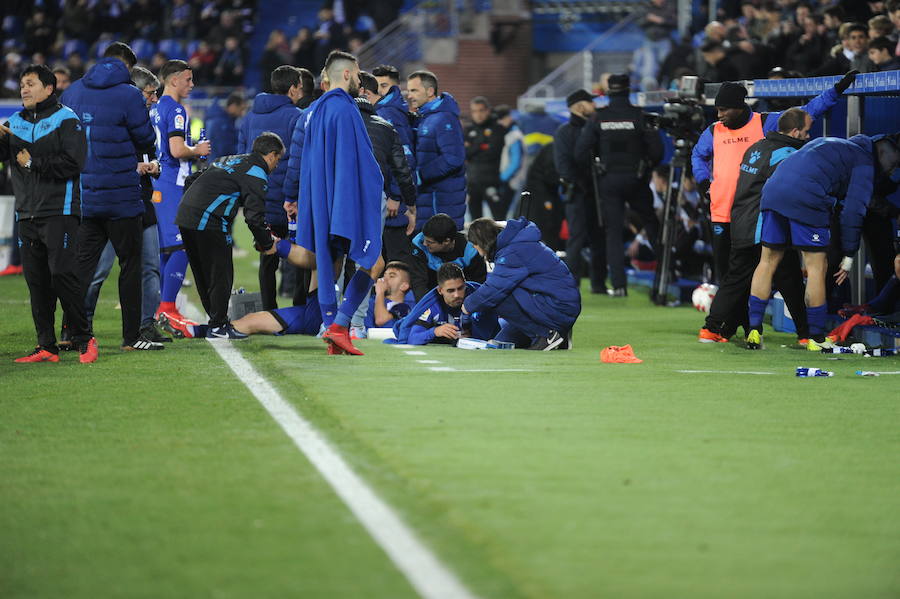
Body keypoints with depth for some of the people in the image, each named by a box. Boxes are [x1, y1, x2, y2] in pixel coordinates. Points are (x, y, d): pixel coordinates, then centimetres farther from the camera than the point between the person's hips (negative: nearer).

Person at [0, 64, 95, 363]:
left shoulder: (66, 120, -3)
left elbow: (72, 163, -13)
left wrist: (32, 163, -10)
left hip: (59, 212, -6)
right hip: (27, 213, 6)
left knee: (62, 274, -12)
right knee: (36, 281, 4)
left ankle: (84, 340, -4)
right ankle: (46, 346, 8)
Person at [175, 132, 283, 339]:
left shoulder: (230, 161, 24)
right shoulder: (257, 173, -3)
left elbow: (194, 179, 28)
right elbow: (254, 215, -9)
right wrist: (267, 244, 4)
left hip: (185, 215, 9)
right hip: (209, 222, -9)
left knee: (203, 275, 16)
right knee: (221, 275, 0)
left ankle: (218, 320, 26)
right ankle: (217, 327, 3)